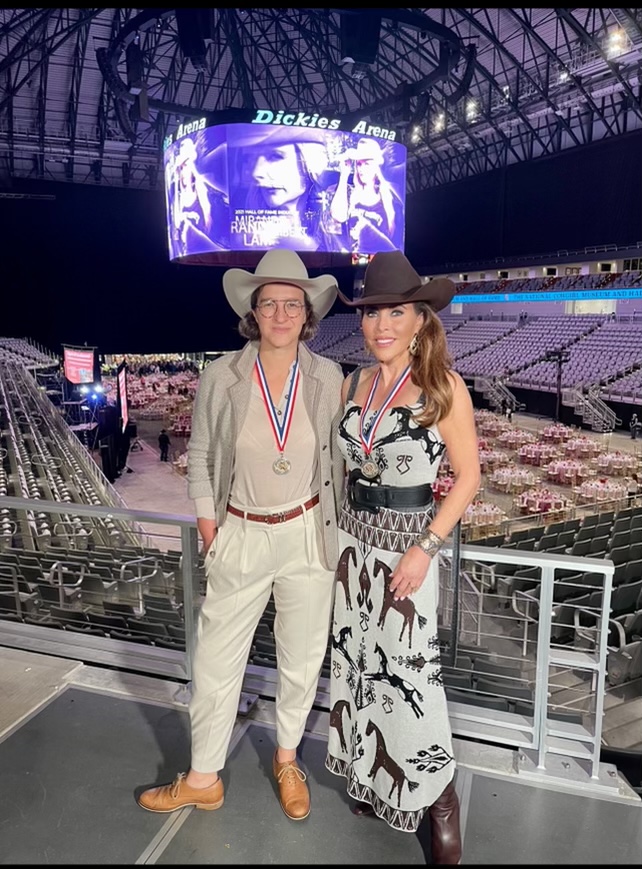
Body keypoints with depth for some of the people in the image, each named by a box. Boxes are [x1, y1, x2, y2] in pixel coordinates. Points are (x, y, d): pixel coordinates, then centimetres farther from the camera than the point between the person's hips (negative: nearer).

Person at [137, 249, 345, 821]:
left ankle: (286, 760, 44)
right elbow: (200, 455, 2)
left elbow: (337, 456, 3)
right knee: (216, 662, 11)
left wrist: (336, 529, 3)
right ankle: (203, 779, 35)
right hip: (240, 537, 0)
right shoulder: (221, 377, -9)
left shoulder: (329, 377, -7)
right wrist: (207, 523, 0)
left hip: (308, 534, 1)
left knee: (302, 661, 17)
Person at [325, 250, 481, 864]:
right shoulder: (352, 384, 1)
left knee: (408, 671, 2)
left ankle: (437, 798, 27)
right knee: (358, 661, 16)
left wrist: (426, 547, -15)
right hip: (353, 538, 5)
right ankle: (373, 775, 39)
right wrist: (341, 530, 8)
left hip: (408, 544, -5)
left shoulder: (444, 386, -13)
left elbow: (468, 475, -9)